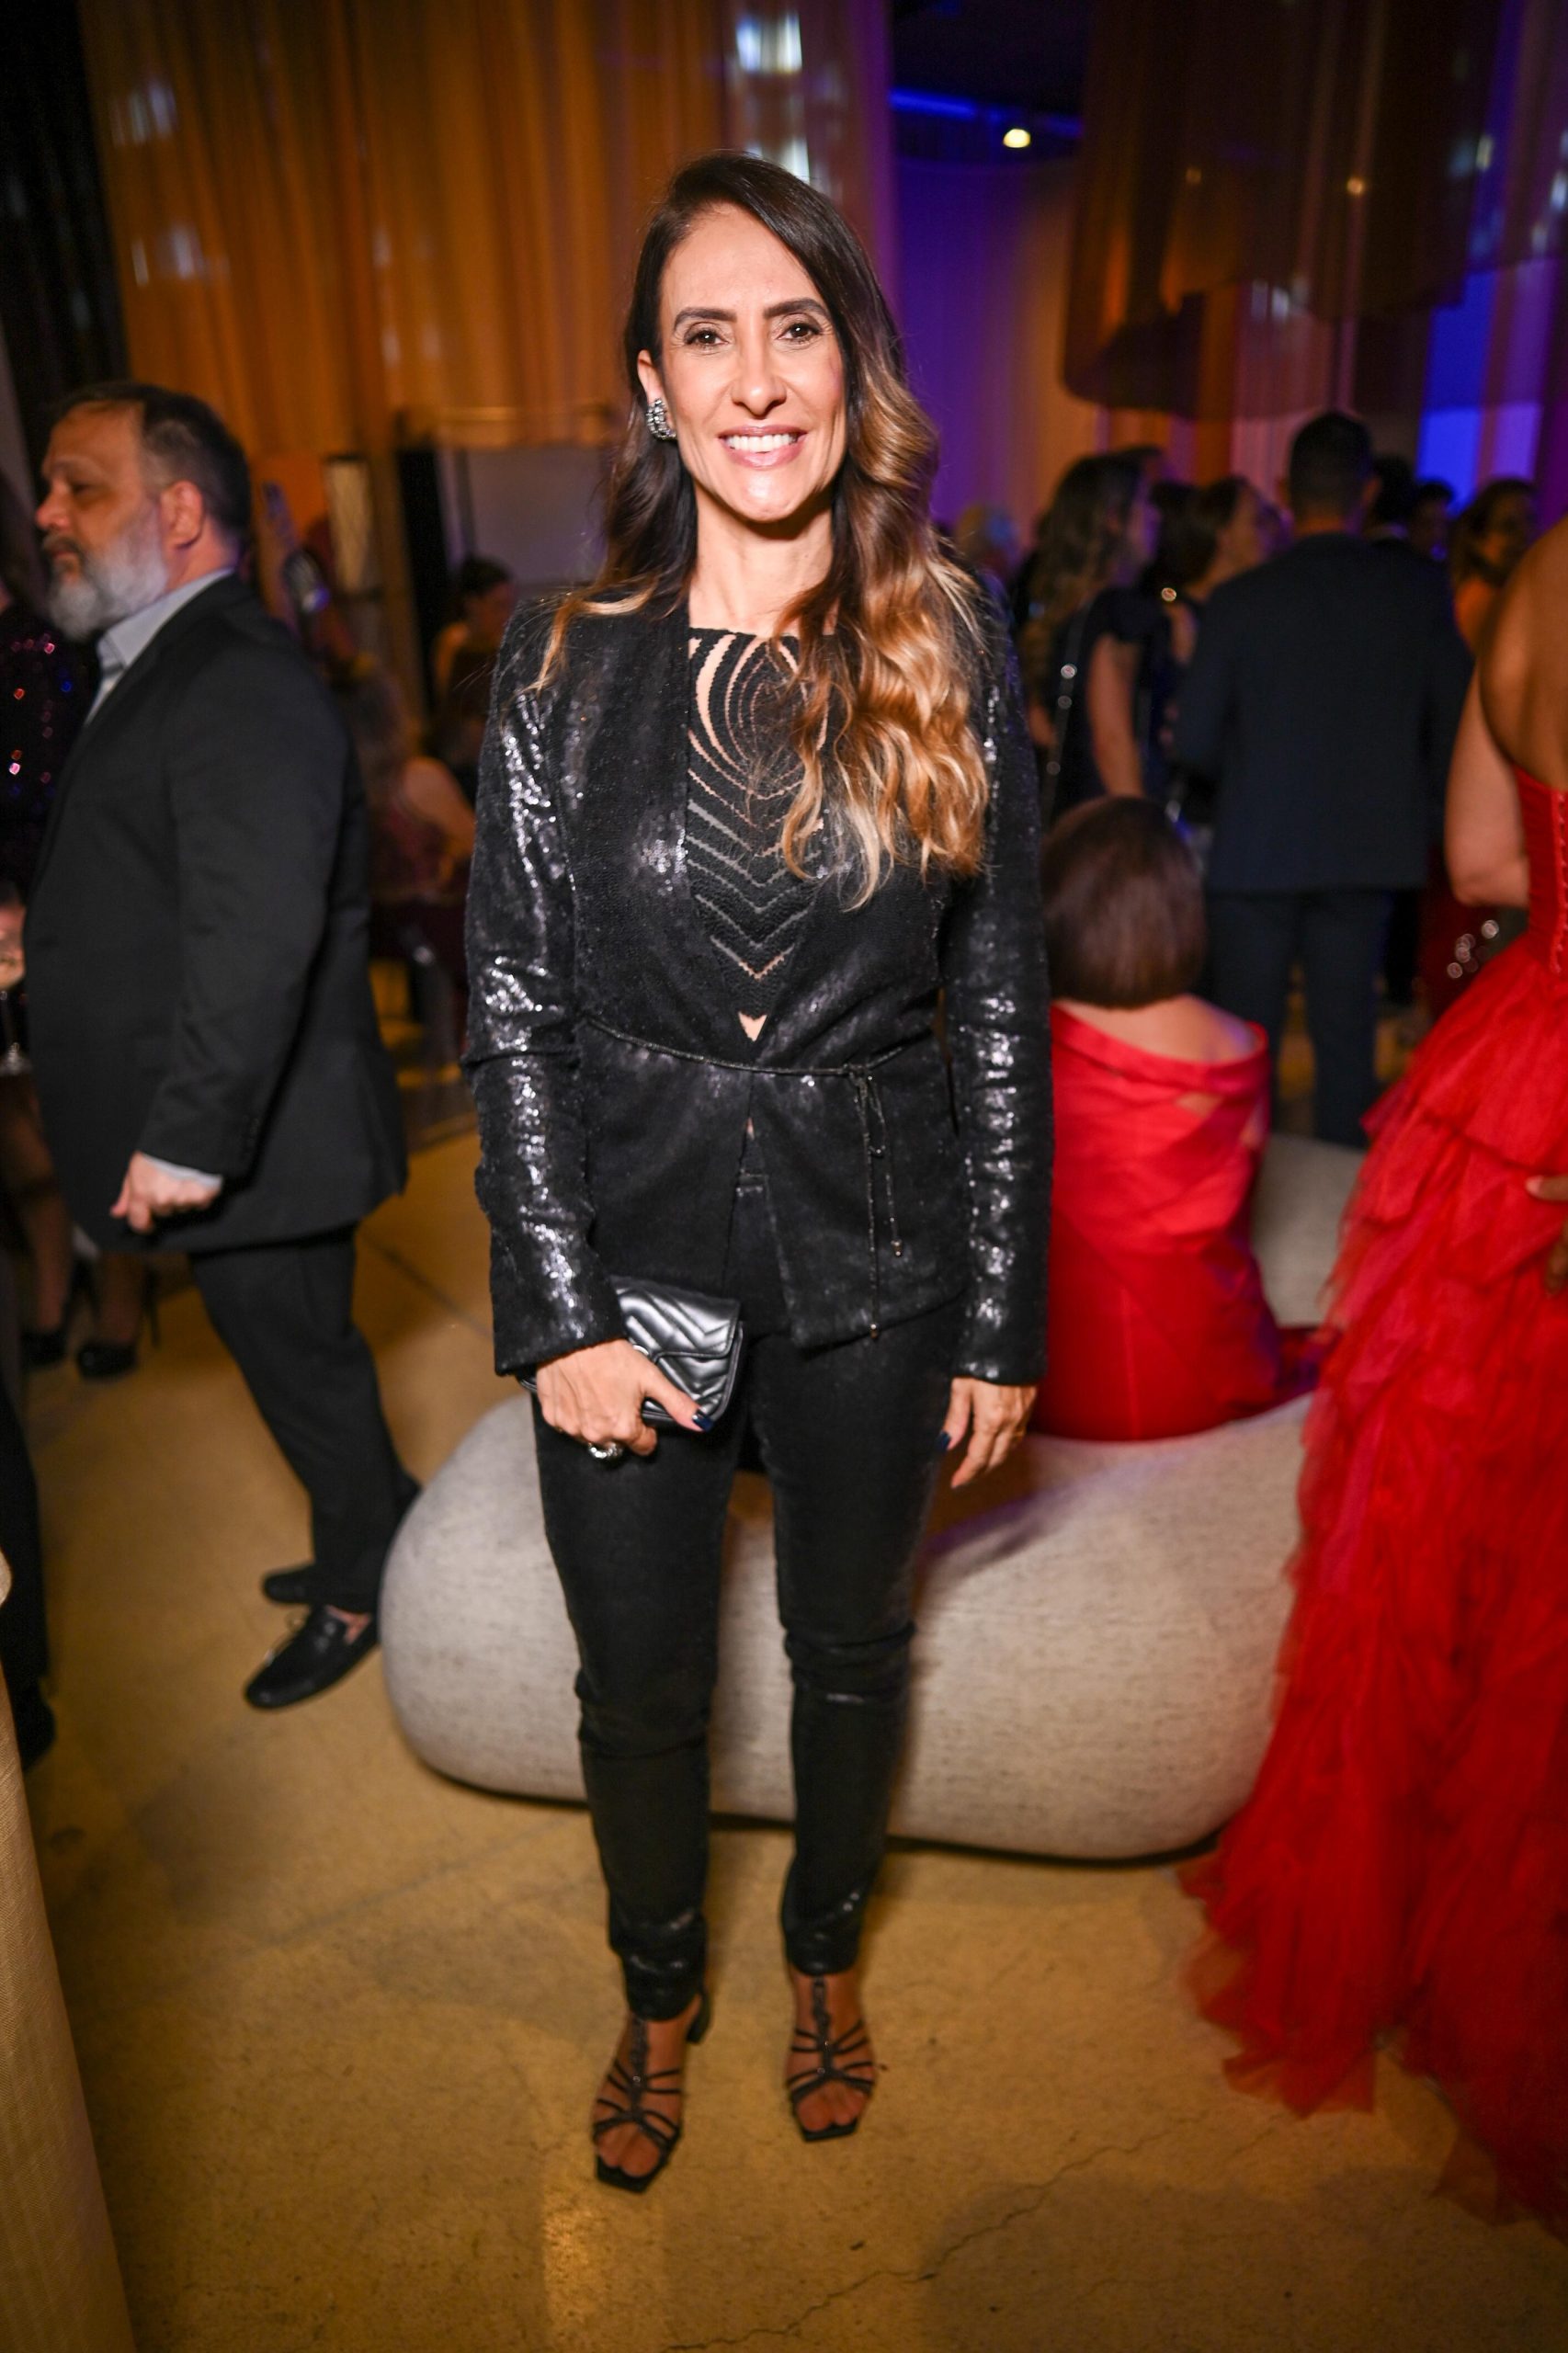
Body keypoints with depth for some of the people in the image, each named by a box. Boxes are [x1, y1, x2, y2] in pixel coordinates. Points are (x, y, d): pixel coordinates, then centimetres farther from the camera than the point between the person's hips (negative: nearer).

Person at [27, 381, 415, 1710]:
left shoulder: (237, 684, -20)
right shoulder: (166, 666, 14)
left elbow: (257, 937, -27)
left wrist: (187, 1137, -25)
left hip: (250, 1139, -9)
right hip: (226, 1131, 9)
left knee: (299, 1357, 8)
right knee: (295, 1351, 21)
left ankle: (364, 1589, 30)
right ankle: (370, 1544, 40)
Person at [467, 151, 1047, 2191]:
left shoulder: (949, 659, -3)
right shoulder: (568, 672, -3)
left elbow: (1000, 1012, -2)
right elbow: (512, 1013, -3)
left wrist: (1004, 1321, -2)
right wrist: (564, 1314, -9)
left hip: (871, 1258, 1)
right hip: (630, 1254, 0)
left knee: (850, 1648, 20)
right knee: (640, 1680, 16)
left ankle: (827, 1953, 50)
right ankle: (661, 1990, 47)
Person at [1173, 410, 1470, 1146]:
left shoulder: (1241, 598, -8)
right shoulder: (1419, 595, -2)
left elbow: (1195, 741, -7)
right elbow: (1456, 728, 1)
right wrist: (1418, 816, 17)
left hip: (1256, 850, -2)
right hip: (1369, 849, 2)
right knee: (1346, 1036, 10)